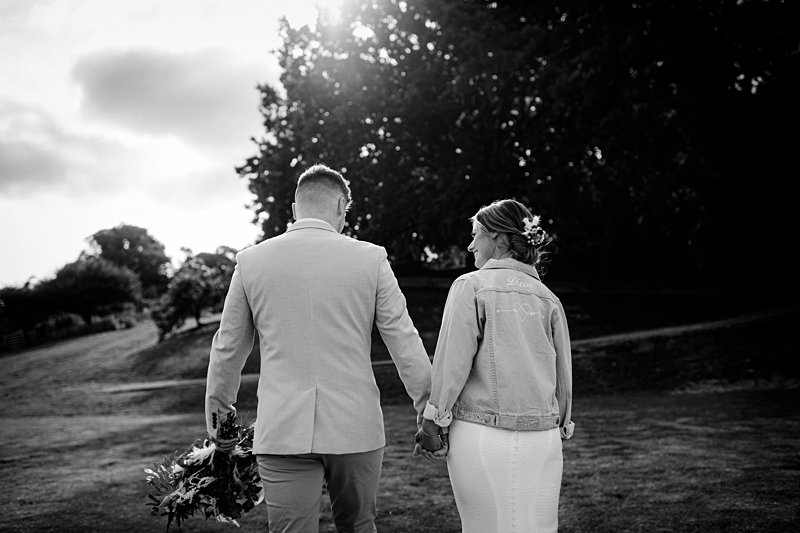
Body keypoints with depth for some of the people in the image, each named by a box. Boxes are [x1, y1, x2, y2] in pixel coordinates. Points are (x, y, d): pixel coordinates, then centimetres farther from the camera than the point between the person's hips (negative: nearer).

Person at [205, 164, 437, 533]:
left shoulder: (251, 260, 1)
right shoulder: (371, 258, -3)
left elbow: (227, 348, 11)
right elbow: (405, 343, 1)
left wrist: (217, 407, 25)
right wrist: (426, 405, 13)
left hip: (282, 430, 0)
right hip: (356, 427, 0)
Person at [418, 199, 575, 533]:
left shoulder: (471, 286, -5)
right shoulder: (548, 298, 8)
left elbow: (452, 361, -8)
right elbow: (563, 375, 10)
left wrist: (432, 423, 0)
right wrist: (560, 426, 22)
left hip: (482, 438, -4)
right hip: (542, 441, 4)